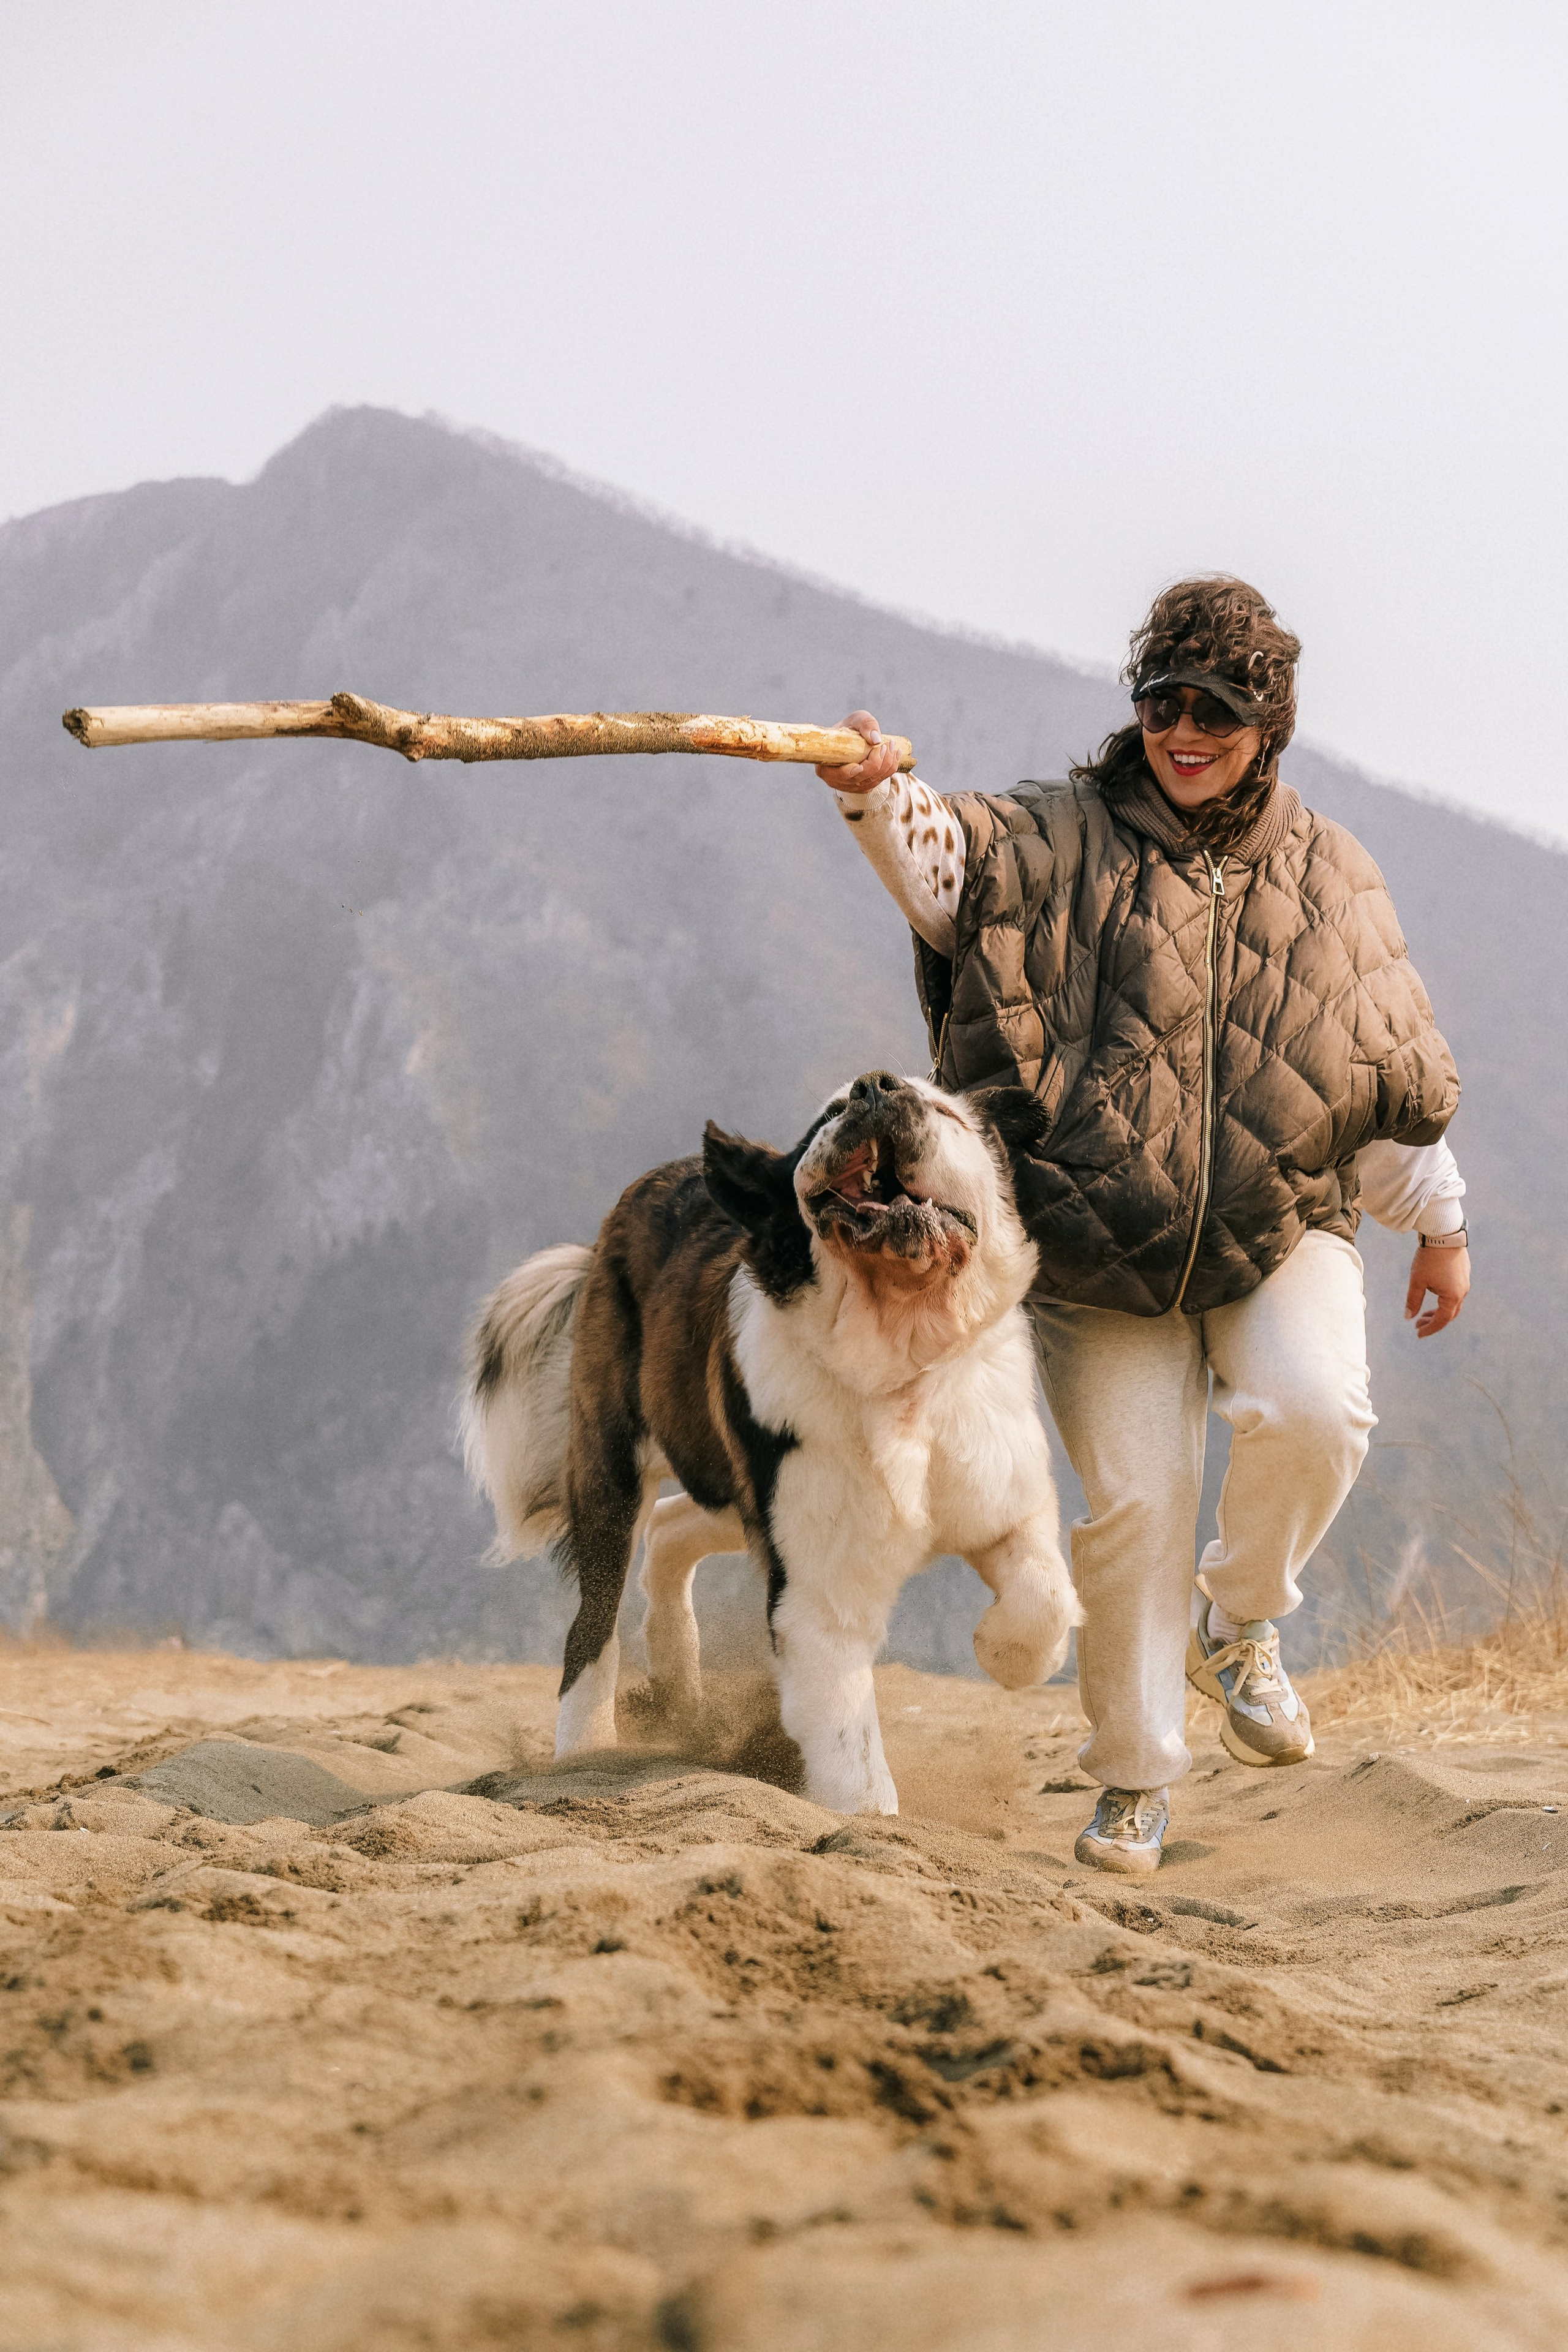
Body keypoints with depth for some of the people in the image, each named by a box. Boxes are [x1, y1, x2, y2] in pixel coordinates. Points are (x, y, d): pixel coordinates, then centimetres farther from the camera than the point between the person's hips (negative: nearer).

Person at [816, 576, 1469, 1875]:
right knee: (1135, 1502, -4)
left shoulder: (1331, 876, 7)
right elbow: (953, 856, -22)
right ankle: (1135, 1778, 15)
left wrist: (1439, 1227, 19)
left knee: (1312, 1412, -25)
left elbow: (1395, 1072, 15)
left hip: (1281, 1231, 1)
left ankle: (1241, 1622, 4)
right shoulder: (1068, 841, -1)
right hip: (1101, 1254, -1)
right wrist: (880, 799, -45)